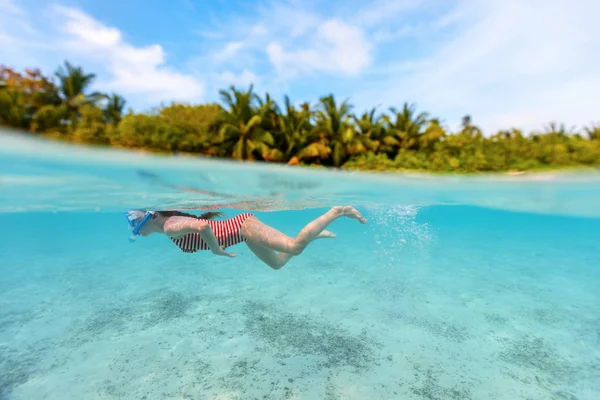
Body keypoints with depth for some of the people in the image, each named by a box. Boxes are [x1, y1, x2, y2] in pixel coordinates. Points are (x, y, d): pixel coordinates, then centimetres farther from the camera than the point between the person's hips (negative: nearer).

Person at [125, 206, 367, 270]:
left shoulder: (170, 227, -13)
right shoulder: (174, 219, 16)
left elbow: (203, 225, -33)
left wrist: (217, 251, -18)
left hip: (244, 226, -10)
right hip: (241, 227, 10)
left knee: (295, 247, -19)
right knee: (277, 263, 17)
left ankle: (338, 211, -9)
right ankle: (314, 235, 22)